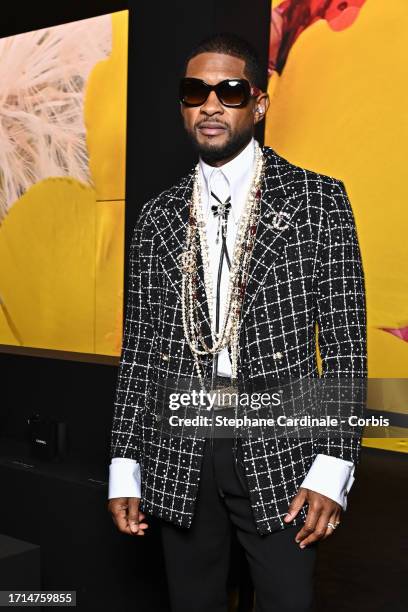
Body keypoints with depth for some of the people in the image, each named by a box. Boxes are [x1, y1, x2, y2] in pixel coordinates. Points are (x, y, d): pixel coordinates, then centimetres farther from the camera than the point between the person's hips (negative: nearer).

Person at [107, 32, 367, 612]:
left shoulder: (317, 199, -1)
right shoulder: (159, 216, 9)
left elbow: (344, 336, -4)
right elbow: (139, 347, 8)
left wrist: (332, 468, -11)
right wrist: (125, 467, 4)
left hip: (279, 452, -2)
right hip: (179, 459, 3)